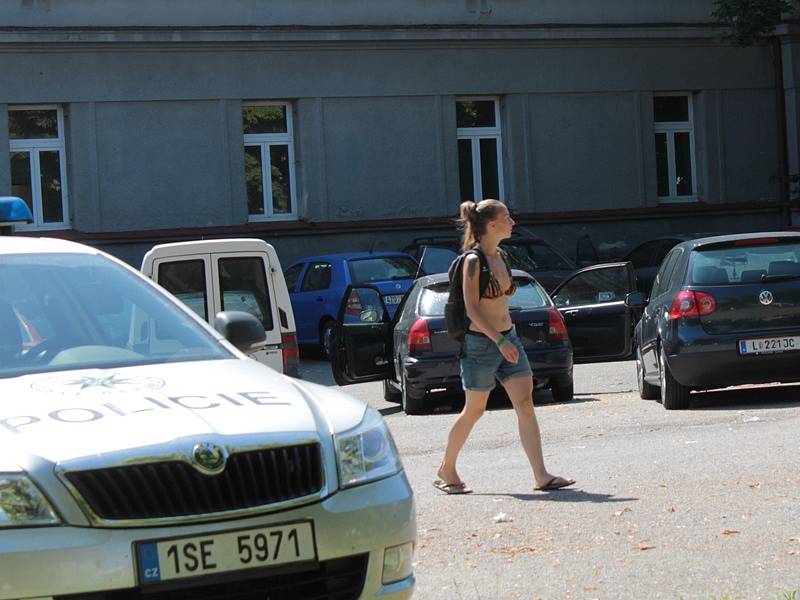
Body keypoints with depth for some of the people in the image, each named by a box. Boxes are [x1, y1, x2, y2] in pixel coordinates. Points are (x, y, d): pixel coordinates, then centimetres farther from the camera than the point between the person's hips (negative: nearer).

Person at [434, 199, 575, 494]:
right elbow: (471, 308, -18)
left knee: (526, 405, -4)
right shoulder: (473, 261, -14)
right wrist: (499, 341, -22)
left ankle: (541, 476, -7)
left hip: (508, 337, 7)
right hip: (481, 343, -7)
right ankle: (446, 470, 23)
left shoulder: (501, 257, 9)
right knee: (474, 411, 4)